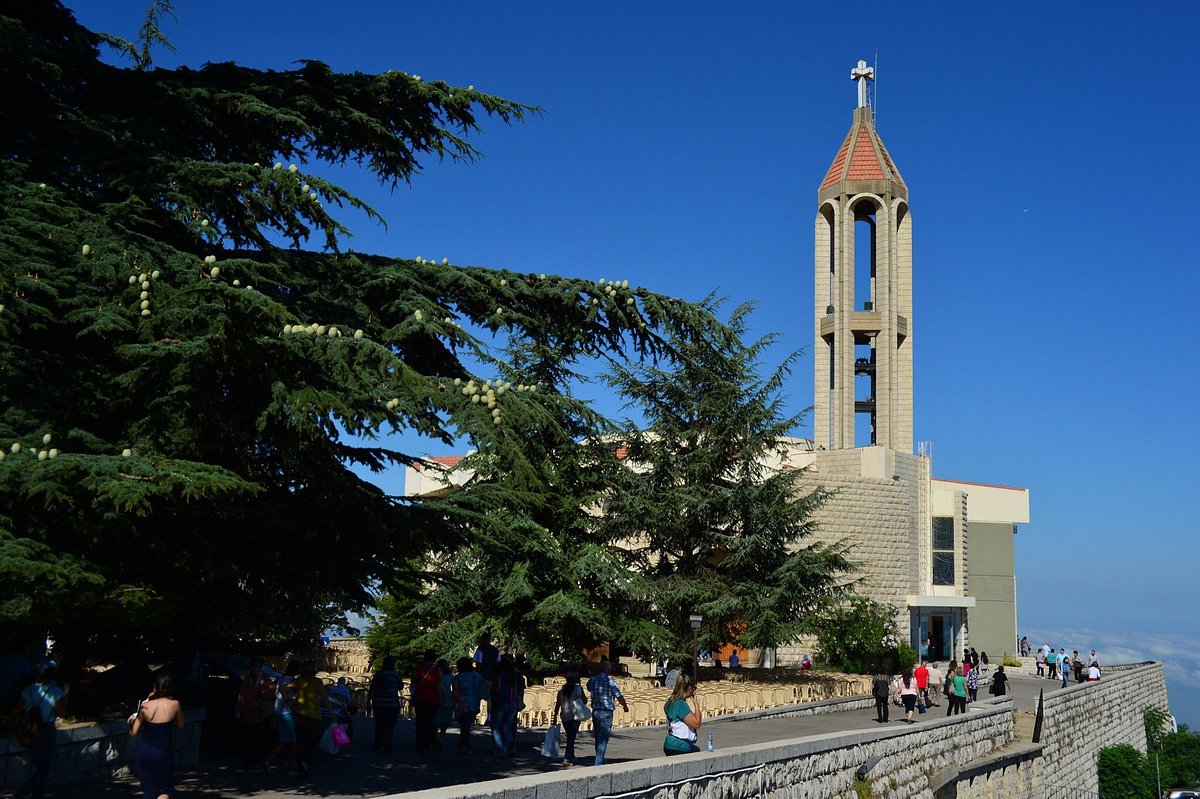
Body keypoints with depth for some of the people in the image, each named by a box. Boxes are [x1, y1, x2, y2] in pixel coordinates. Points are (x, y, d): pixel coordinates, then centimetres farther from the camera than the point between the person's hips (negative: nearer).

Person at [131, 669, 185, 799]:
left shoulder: (145, 706, -6)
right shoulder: (174, 704, -11)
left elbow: (134, 733, 0)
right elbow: (180, 725, 5)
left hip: (145, 750, 3)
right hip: (164, 753, -2)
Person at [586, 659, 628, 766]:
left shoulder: (592, 680, -1)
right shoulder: (610, 682, -13)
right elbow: (619, 697, -5)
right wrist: (625, 706, 14)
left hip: (595, 712, 5)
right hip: (606, 713, -5)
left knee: (598, 738, 18)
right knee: (603, 739, -2)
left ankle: (600, 760, 30)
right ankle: (598, 762, -6)